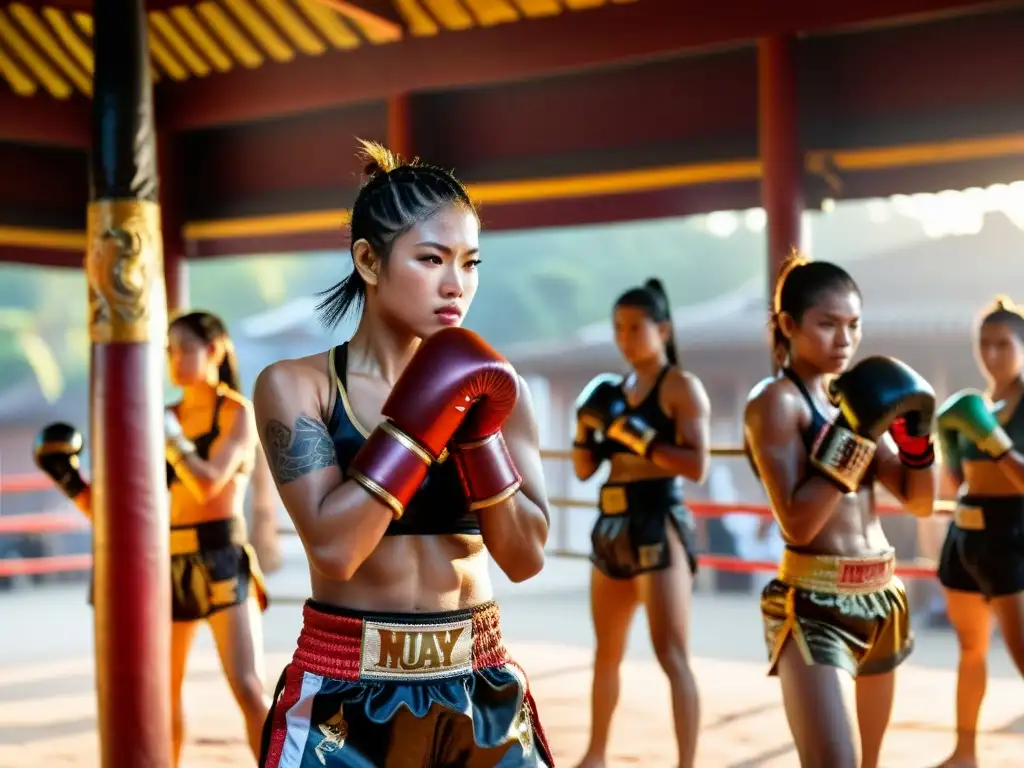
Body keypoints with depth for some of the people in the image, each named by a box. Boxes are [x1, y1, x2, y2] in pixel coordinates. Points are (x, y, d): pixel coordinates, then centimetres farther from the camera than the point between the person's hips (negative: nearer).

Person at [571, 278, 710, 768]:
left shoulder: (681, 387, -7)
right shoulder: (615, 390, 13)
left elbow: (698, 467, -18)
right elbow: (584, 468, 15)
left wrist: (635, 434, -22)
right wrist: (588, 427, -3)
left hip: (660, 526, -8)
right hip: (613, 526, 8)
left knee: (671, 654, -13)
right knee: (607, 653, 18)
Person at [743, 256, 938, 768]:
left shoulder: (853, 395, 11)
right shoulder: (775, 401, -10)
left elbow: (919, 502, 12)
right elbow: (798, 523, -21)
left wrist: (916, 435, -5)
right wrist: (854, 437, -23)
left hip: (881, 600, 8)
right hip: (814, 606, -8)